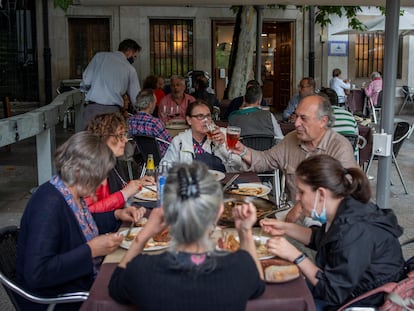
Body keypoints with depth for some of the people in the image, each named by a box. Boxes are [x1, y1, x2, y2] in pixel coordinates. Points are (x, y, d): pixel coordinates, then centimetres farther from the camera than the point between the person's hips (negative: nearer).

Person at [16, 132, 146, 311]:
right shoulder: (49, 204, -27)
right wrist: (91, 250, -27)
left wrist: (117, 215, 5)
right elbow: (36, 274, -32)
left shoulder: (72, 194, 0)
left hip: (86, 283, 8)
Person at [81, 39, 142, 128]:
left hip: (92, 108, 2)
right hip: (113, 110, -2)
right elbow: (136, 99, 9)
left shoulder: (100, 56, 11)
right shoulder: (130, 69, 7)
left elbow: (86, 82, 7)